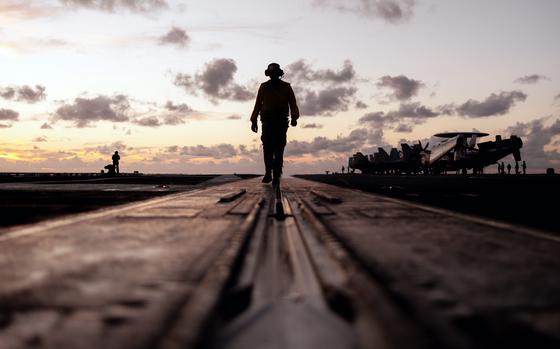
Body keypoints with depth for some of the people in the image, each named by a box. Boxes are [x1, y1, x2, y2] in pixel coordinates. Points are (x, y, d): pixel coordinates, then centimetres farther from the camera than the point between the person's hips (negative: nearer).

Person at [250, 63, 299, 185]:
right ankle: (268, 174, -3)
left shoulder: (286, 87, 9)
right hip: (267, 122, 1)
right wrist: (254, 121, 7)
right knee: (267, 148, -12)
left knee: (279, 150, -4)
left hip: (281, 122, 0)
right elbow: (257, 105, 14)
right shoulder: (263, 87, 12)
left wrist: (294, 118, -12)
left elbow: (293, 104, 4)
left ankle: (276, 176, -2)